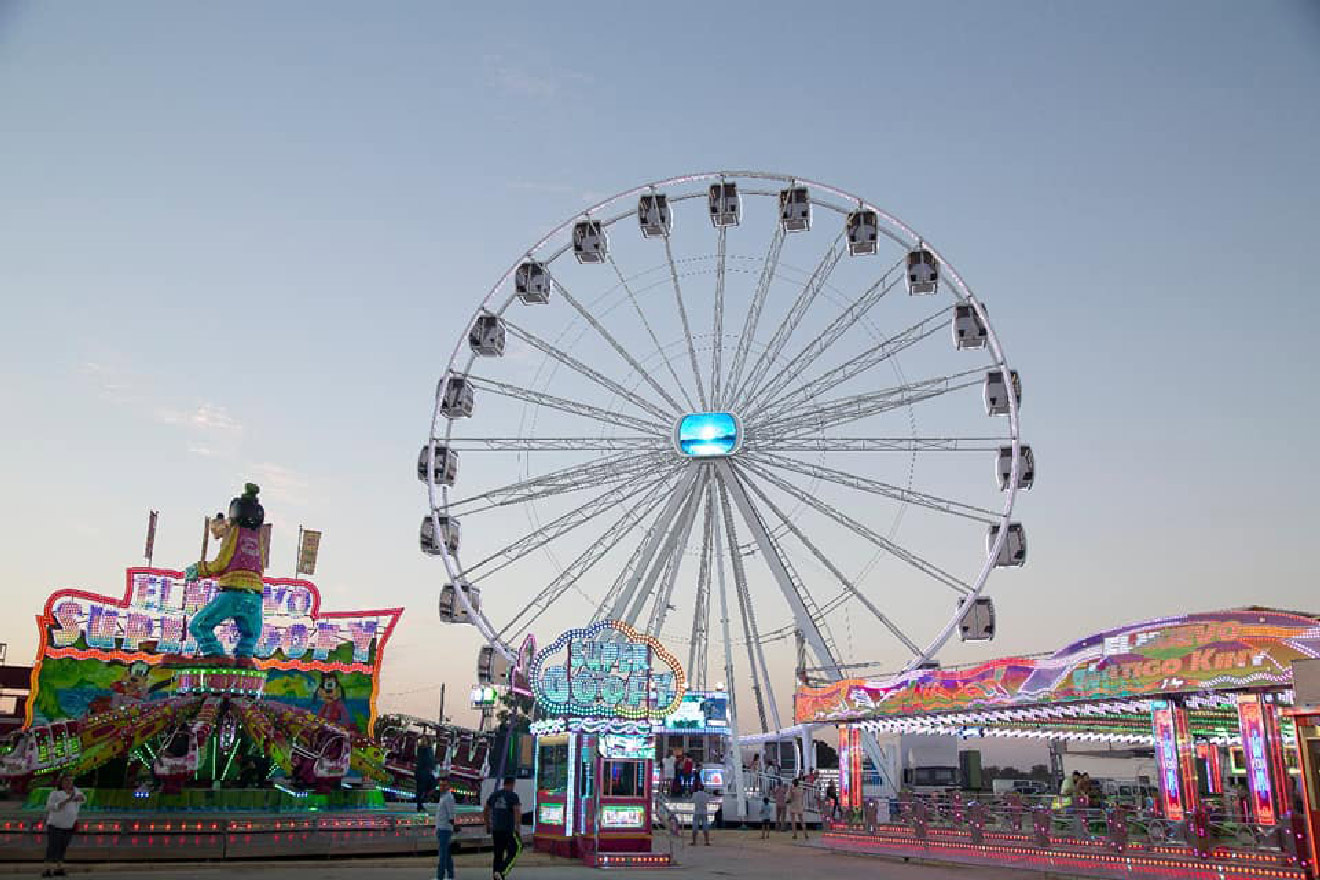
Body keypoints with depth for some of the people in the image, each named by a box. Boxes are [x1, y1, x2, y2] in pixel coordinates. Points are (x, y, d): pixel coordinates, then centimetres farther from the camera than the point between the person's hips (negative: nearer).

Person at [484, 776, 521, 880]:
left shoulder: (494, 795, 10)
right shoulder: (513, 795, -8)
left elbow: (485, 811, 14)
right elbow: (517, 812, -20)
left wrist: (488, 825, 24)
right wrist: (517, 828, -18)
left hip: (495, 829, 6)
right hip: (508, 829, -6)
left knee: (498, 854, 13)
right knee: (512, 854, 3)